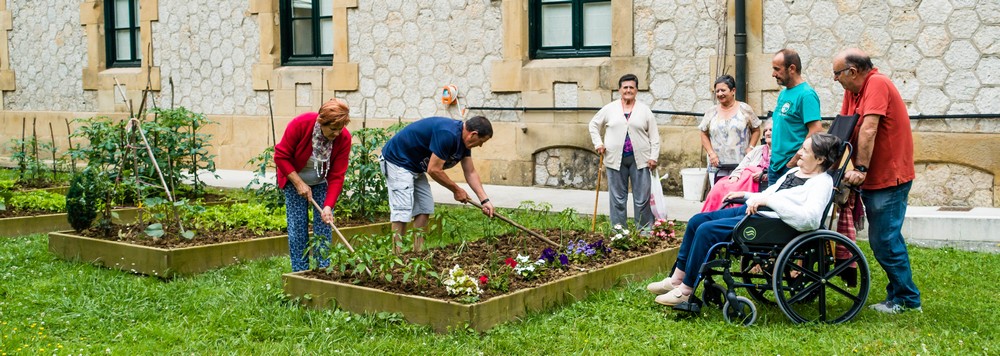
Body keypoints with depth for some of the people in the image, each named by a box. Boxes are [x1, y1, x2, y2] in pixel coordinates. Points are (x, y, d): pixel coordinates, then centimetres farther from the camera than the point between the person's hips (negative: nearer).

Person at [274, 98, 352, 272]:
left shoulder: (344, 138, -25)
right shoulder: (300, 124, -30)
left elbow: (337, 176, -22)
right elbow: (281, 156, -20)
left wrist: (328, 206, -30)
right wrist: (299, 183, -23)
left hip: (322, 182, 1)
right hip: (295, 180, -1)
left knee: (323, 225, -4)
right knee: (297, 225, -5)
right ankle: (300, 272, 4)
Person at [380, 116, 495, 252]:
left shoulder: (463, 140, 1)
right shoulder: (447, 134, -29)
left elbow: (470, 173, 8)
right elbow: (434, 170, -25)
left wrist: (485, 200, 1)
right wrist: (456, 190, -11)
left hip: (415, 167, 10)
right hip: (397, 162, -10)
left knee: (424, 209, 7)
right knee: (402, 211, -14)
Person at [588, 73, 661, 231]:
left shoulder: (645, 110, 5)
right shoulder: (609, 109, 5)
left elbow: (654, 135, 5)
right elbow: (594, 124, 17)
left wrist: (653, 157, -3)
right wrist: (598, 143, 5)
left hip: (640, 159, 0)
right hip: (615, 159, 1)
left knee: (642, 199, 1)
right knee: (618, 199, 6)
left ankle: (645, 231, 10)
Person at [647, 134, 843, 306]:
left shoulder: (822, 183, -10)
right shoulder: (795, 171, 19)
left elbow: (809, 218, -27)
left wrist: (768, 200, -28)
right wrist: (746, 195, 18)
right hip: (749, 210, 10)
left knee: (706, 230, -22)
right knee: (696, 220, 3)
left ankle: (686, 290, -12)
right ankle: (676, 279, 9)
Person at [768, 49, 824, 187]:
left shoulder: (806, 95, -14)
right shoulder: (783, 93, 14)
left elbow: (816, 131, -21)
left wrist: (793, 163, -18)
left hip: (792, 167, -9)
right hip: (775, 164, 9)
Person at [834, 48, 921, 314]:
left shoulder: (877, 84, -16)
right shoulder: (852, 91, 10)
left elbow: (869, 129, -24)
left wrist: (860, 168, -28)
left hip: (889, 177, -9)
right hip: (873, 179, 9)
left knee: (884, 241, -6)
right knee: (886, 239, 15)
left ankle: (906, 299, 7)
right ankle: (899, 295, 24)